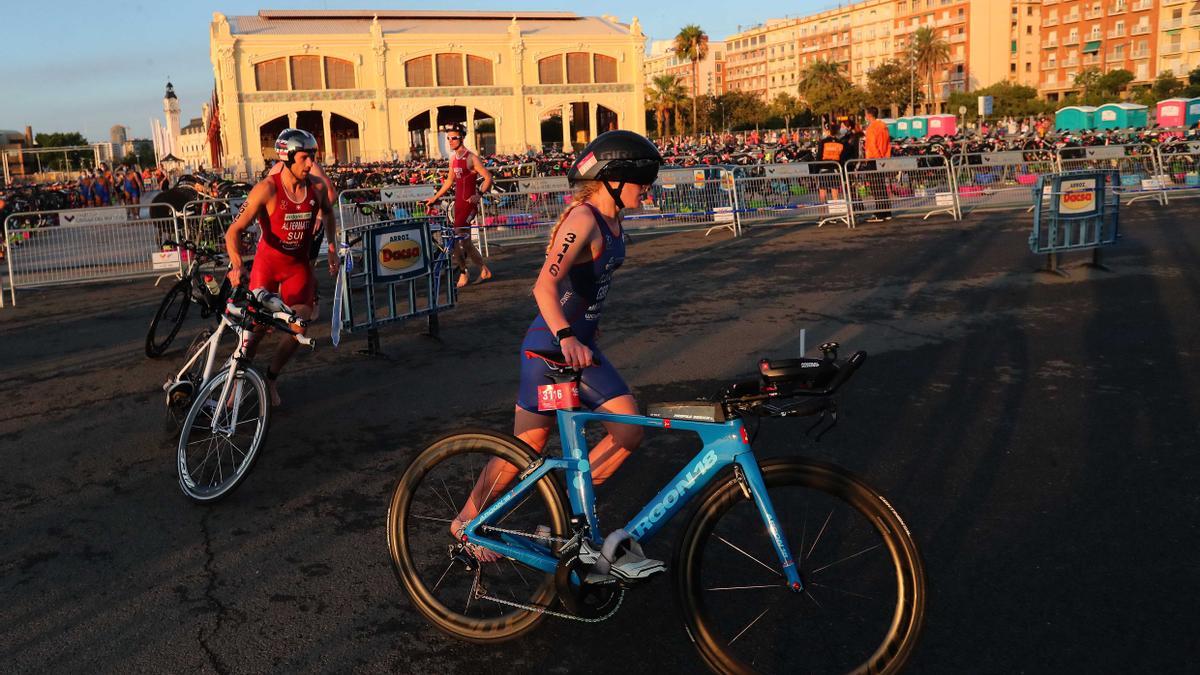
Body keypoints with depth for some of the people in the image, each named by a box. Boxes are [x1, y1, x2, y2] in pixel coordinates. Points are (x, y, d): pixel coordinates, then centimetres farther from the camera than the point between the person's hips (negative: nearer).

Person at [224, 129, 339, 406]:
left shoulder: (317, 188, -9)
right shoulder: (267, 189, -22)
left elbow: (328, 213, 16)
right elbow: (234, 230, -25)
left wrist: (332, 247, 9)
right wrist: (237, 266, -40)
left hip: (298, 264, 3)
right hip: (268, 262, -3)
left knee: (300, 329, -4)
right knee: (257, 327, -3)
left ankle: (271, 379, 20)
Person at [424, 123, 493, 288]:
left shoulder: (471, 158, -10)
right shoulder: (453, 158, 13)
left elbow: (488, 177, -13)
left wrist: (479, 195, -26)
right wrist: (435, 197, 25)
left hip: (469, 203, -8)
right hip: (458, 203, 8)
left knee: (457, 235, -18)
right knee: (465, 240, 9)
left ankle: (463, 272, -6)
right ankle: (484, 269, 21)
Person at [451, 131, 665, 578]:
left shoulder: (611, 222, 8)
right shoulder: (582, 218, -20)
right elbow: (544, 286, -31)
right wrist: (566, 338, -45)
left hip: (580, 344, 9)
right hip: (551, 347, -9)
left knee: (630, 430, -1)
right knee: (526, 449, 3)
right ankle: (467, 521, 25)